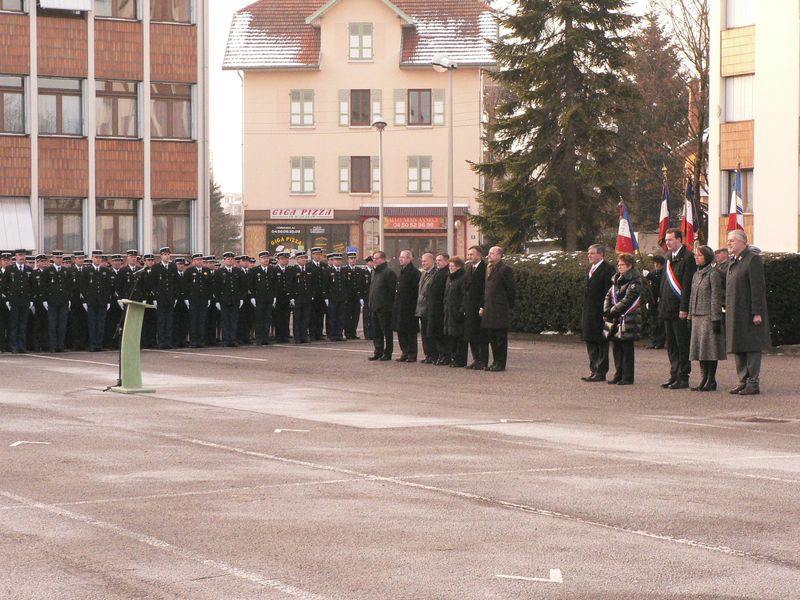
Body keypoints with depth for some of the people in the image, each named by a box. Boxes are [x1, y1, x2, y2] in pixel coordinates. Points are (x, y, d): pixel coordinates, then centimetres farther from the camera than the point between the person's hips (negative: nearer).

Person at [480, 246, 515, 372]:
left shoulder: (505, 269, -9)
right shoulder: (489, 268, 17)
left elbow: (511, 290, -8)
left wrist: (509, 307, -5)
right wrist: (483, 306, 16)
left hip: (500, 311, -8)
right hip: (489, 310, 8)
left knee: (500, 338, -4)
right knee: (492, 338, 11)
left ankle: (501, 363, -1)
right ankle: (496, 361, 17)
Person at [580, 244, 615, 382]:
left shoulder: (607, 269, -11)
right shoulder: (591, 268, 17)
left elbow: (609, 293, -15)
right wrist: (584, 311, 15)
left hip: (600, 313, -9)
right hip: (588, 313, 9)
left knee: (601, 343, -2)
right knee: (590, 342, 13)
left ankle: (601, 372, 1)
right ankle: (593, 370, 20)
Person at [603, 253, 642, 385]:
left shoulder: (634, 281, -8)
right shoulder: (616, 280, 18)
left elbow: (627, 300, -16)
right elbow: (609, 296, 14)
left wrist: (613, 311, -16)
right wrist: (607, 311, -3)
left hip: (628, 320, -8)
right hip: (615, 320, 8)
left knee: (627, 349, -4)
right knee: (617, 347, 10)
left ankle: (627, 377, -1)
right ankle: (619, 374, 17)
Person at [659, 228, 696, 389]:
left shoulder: (687, 257, -12)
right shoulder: (669, 256, 15)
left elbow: (687, 285, -16)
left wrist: (684, 309, -18)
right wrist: (661, 301, 15)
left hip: (679, 310, -9)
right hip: (668, 308, 9)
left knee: (682, 345, -3)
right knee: (671, 345, 12)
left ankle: (683, 377, 1)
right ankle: (674, 375, 19)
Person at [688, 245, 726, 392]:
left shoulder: (713, 274, -8)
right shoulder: (696, 275, 15)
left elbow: (716, 297, -11)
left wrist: (716, 319, -15)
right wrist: (690, 316, 15)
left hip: (709, 316, -8)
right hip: (697, 316, 8)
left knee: (710, 347, -5)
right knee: (699, 347, 7)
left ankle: (711, 380, -1)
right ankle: (704, 379, 12)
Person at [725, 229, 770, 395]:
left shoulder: (753, 259, -12)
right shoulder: (734, 261, 15)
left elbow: (758, 287, -16)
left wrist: (757, 313, -19)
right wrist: (727, 307, 15)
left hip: (749, 313, -9)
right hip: (735, 314, 9)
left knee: (752, 348, -4)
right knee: (738, 350, 12)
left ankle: (753, 383, -1)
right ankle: (744, 381, 19)